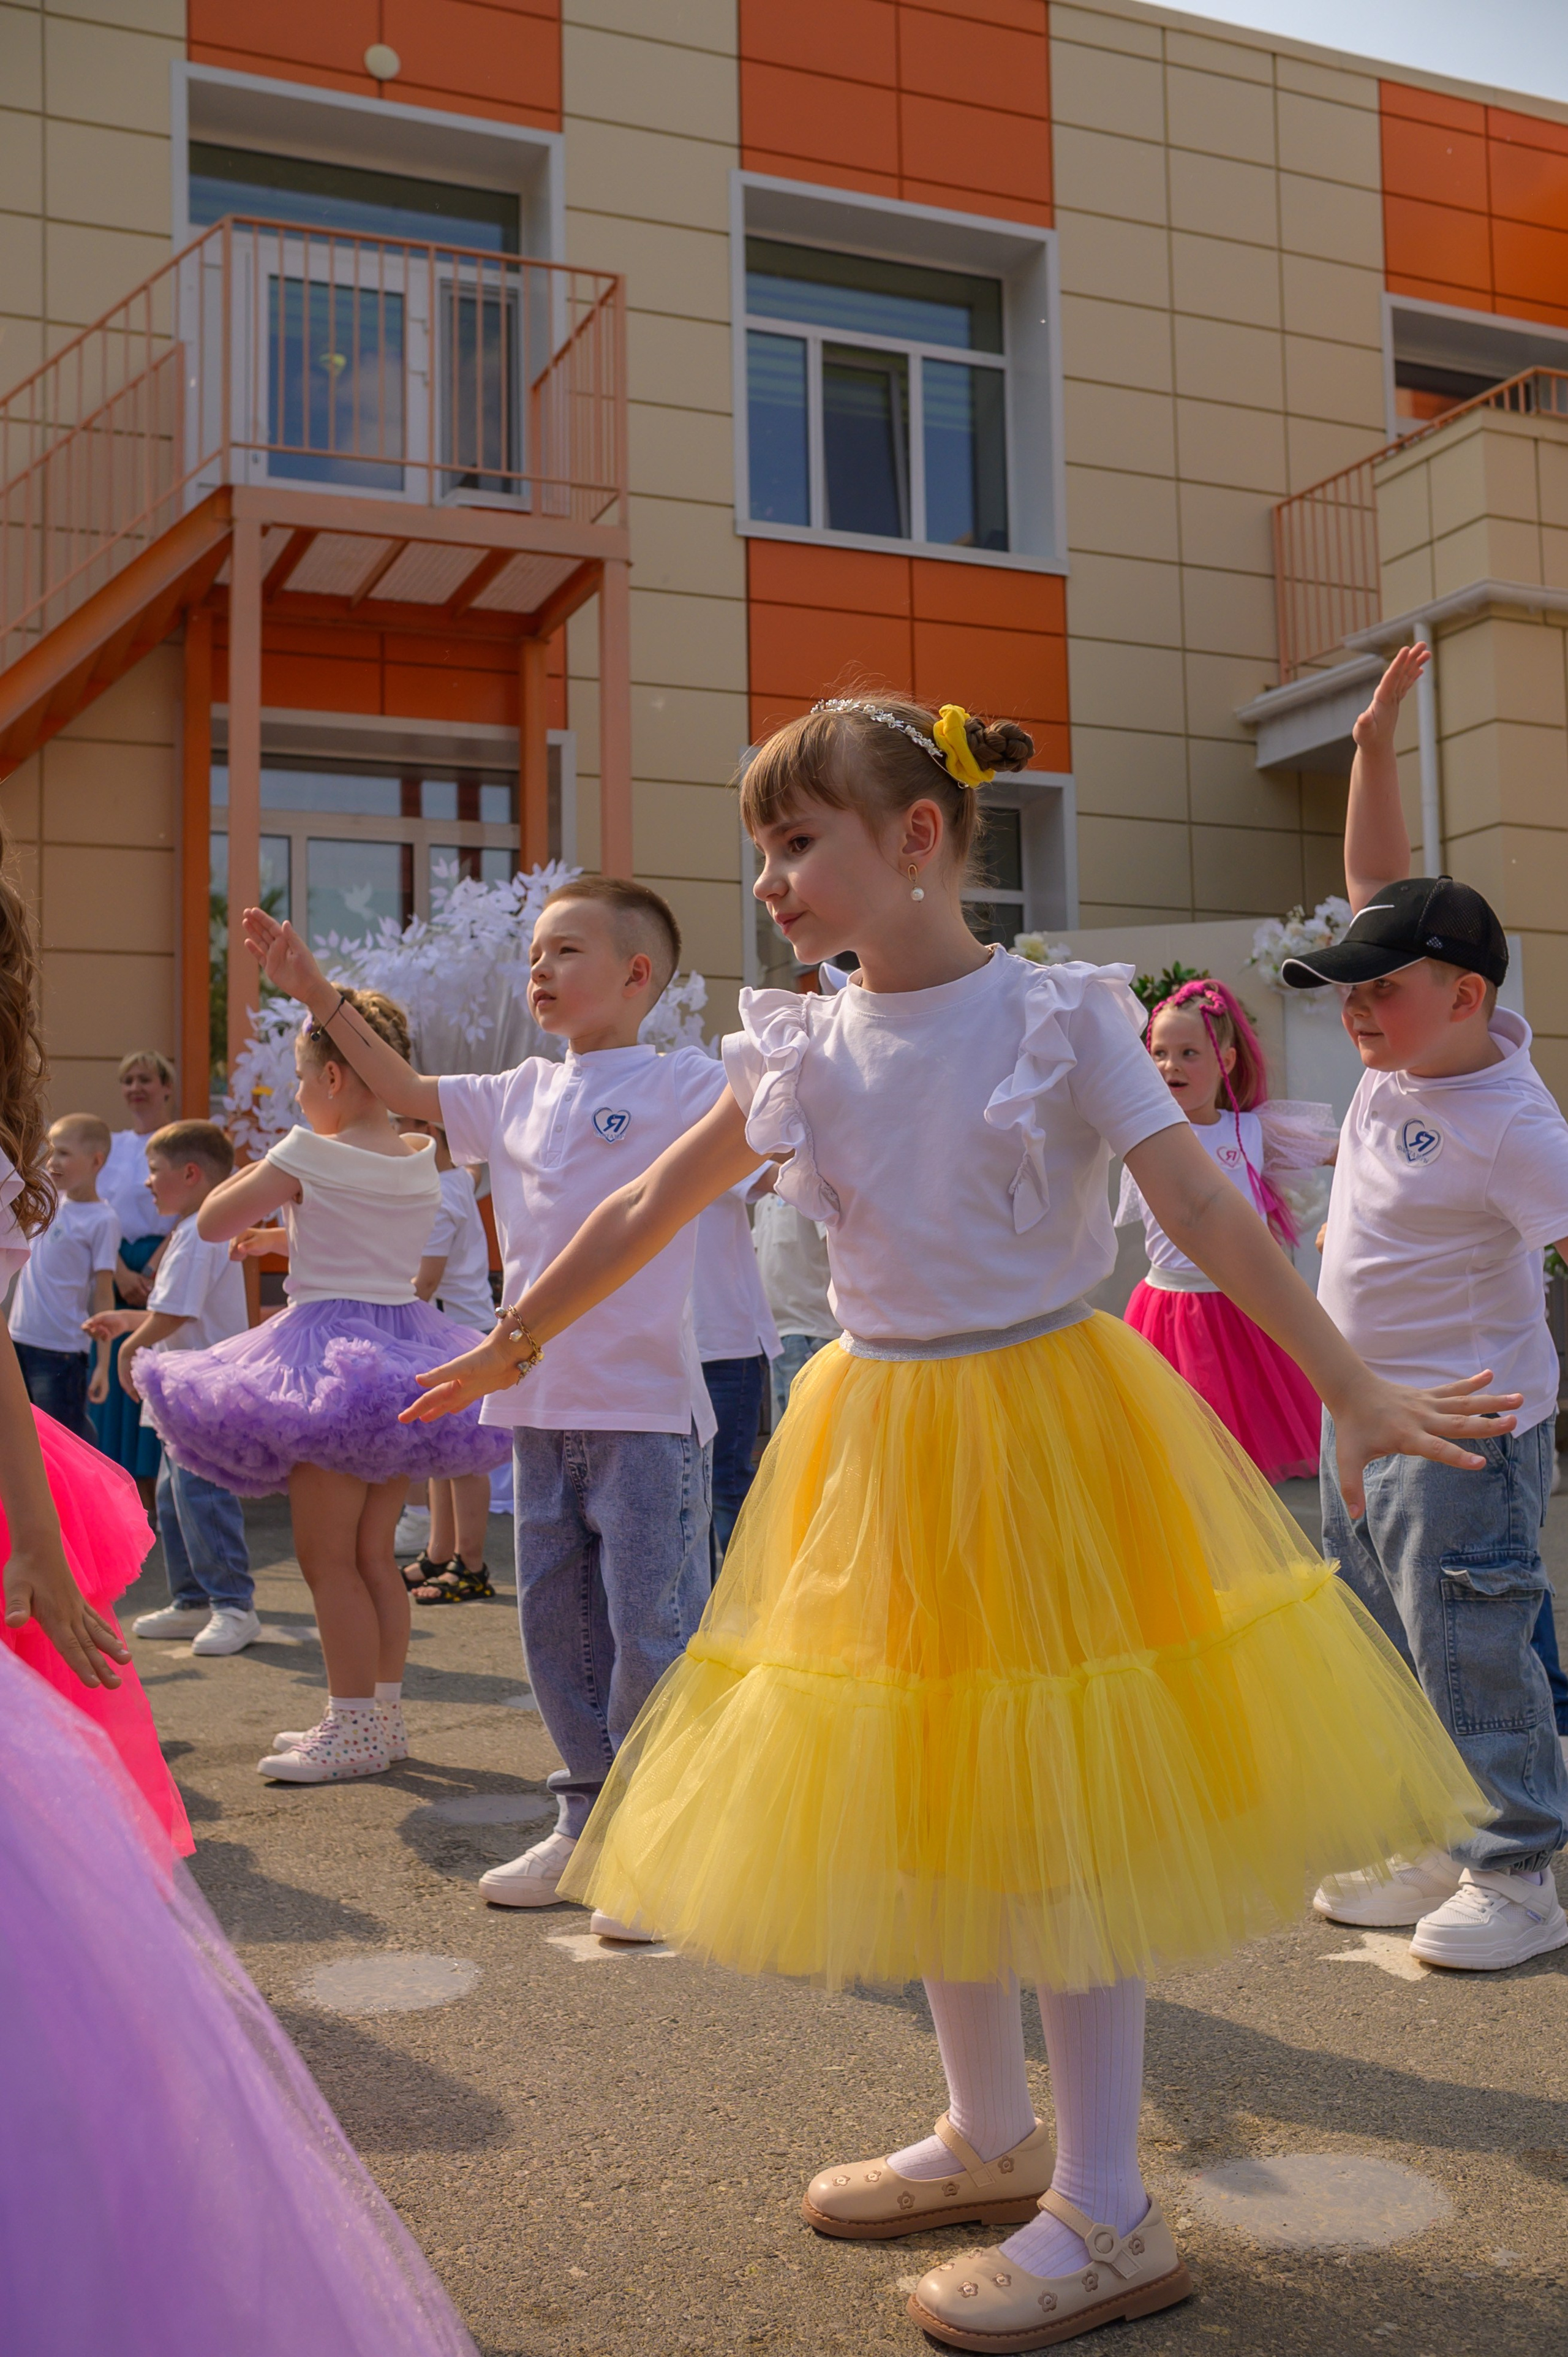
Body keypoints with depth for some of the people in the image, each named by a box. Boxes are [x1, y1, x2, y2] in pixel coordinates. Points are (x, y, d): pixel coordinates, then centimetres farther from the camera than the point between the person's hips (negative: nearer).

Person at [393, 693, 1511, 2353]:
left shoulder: (1060, 1018, -10)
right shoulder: (808, 1052, 2)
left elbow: (1210, 1216, -13)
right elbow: (650, 1208, 10)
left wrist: (1351, 1392, -17)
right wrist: (512, 1343, 16)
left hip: (1043, 1423, -5)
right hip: (882, 1439, 5)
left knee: (1058, 1809, -1)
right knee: (924, 1801, 13)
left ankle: (1104, 2216, 14)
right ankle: (989, 2138, 33)